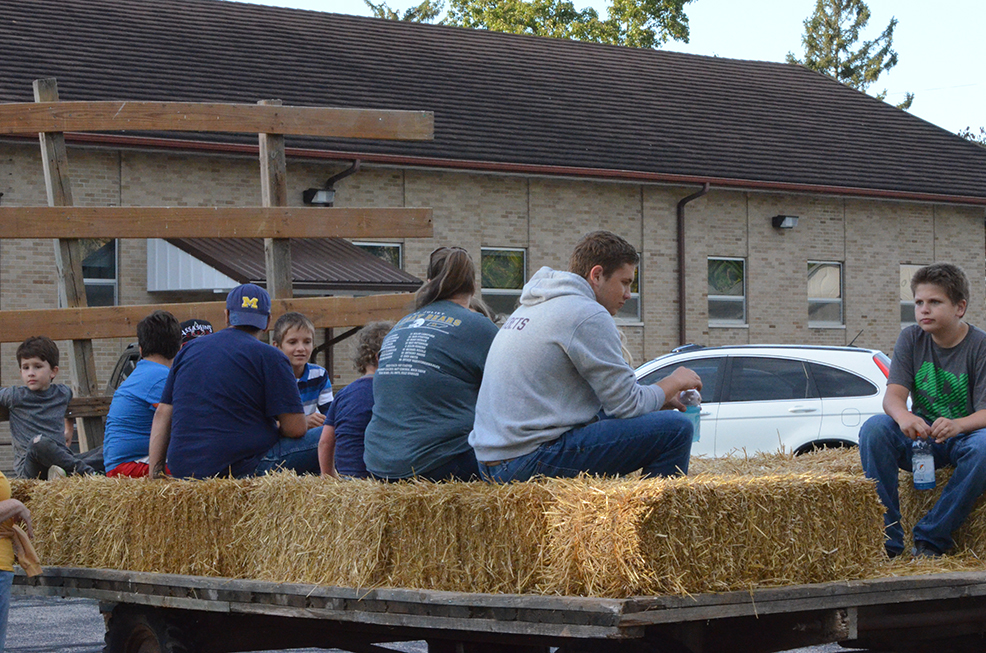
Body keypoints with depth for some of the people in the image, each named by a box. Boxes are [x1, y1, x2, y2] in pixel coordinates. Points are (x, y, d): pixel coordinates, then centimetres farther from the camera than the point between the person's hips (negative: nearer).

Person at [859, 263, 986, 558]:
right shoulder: (911, 339, 2)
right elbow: (893, 395, -9)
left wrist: (957, 425, -39)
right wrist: (903, 416, -35)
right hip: (920, 435, 3)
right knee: (874, 428, -26)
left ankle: (930, 539, -26)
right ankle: (886, 539, -25)